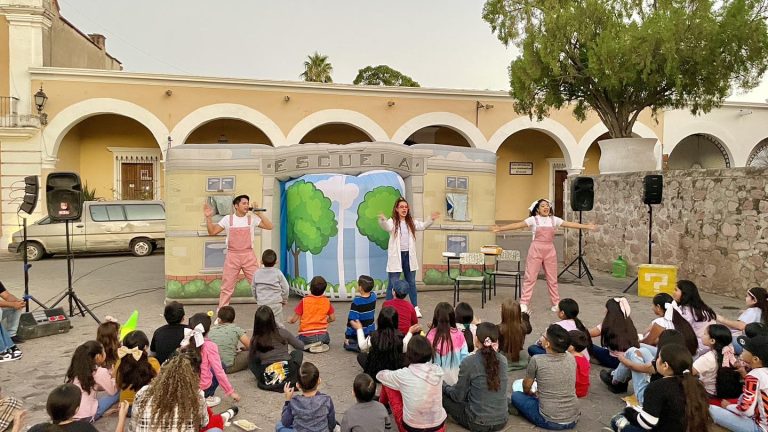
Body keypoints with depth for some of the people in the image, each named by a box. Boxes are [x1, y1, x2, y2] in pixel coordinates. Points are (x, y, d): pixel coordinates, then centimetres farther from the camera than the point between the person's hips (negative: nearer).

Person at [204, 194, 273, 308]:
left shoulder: (252, 218, 1)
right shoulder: (227, 219, 2)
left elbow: (269, 226, -8)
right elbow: (212, 232, 3)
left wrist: (259, 213, -12)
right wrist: (209, 217, -8)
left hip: (249, 256, 0)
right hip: (232, 256, 0)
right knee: (227, 287, 7)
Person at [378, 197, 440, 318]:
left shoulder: (411, 222, 9)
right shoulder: (392, 221, -8)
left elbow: (422, 226, -2)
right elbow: (387, 227, -29)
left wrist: (431, 219, -19)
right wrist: (382, 220, -50)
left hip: (409, 255, 5)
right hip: (396, 256, -5)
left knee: (411, 283, 15)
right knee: (393, 284, 0)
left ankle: (415, 308, 26)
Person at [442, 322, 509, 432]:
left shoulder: (469, 362, -18)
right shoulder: (503, 360, -3)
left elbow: (458, 396, -6)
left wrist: (444, 387, 14)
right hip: (502, 422, 5)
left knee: (442, 395, 12)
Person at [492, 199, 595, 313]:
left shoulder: (554, 220, 7)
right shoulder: (533, 219, -2)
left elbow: (570, 224, 5)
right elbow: (518, 224, -11)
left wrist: (586, 226, 0)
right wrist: (500, 228, -20)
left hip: (550, 250, 3)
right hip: (536, 249, -3)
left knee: (552, 279, 10)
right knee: (530, 277, -3)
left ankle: (556, 303, 22)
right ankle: (524, 304, 0)